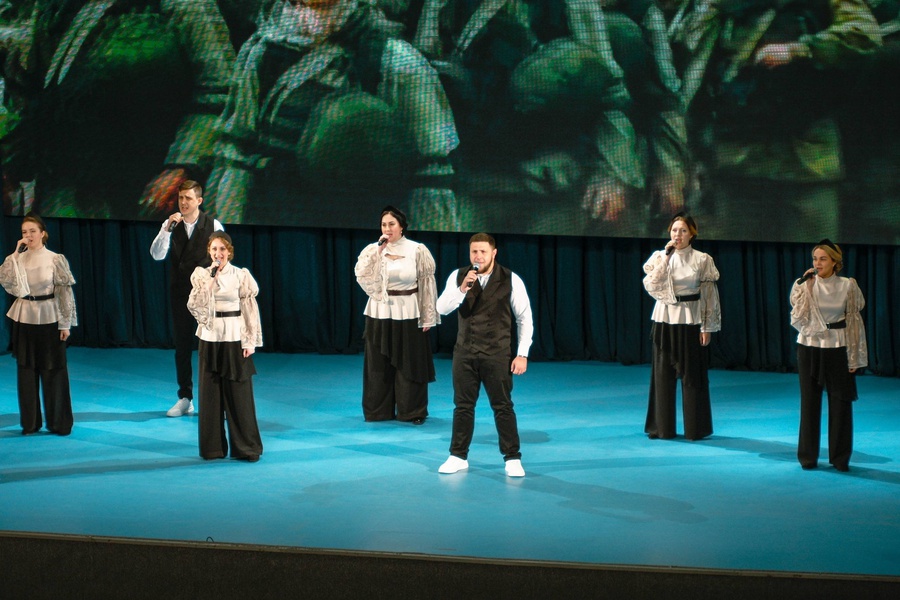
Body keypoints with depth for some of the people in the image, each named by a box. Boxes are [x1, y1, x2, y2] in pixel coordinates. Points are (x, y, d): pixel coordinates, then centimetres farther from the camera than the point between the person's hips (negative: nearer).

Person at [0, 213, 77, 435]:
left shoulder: (55, 259, -5)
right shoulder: (18, 259, 4)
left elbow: (65, 292, -5)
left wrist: (65, 324, -8)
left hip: (48, 319, -3)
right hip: (24, 318, 3)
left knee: (53, 371, 1)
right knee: (27, 371, 7)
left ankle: (58, 422, 11)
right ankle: (30, 422, 16)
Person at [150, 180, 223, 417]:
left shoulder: (213, 226, -3)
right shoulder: (170, 225, 3)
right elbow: (157, 255, -9)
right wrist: (167, 228, -20)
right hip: (180, 293, 3)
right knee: (182, 346, 8)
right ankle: (185, 398, 17)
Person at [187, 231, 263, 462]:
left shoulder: (241, 275, -1)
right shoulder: (201, 275, 3)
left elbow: (250, 310, 0)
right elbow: (194, 305, -8)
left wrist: (250, 342, -5)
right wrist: (211, 280, -15)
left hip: (234, 339, -2)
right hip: (210, 338, 2)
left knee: (239, 395, 0)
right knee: (210, 393, 5)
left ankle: (246, 447, 8)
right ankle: (213, 447, 15)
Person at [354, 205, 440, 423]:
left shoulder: (417, 251, -4)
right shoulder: (372, 250, 0)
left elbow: (427, 284, -1)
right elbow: (361, 275, -15)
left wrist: (427, 316, -2)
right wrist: (379, 251, -19)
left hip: (408, 314, -2)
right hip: (380, 313, 2)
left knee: (409, 363, 3)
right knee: (379, 364, 7)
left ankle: (412, 411, 14)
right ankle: (379, 410, 18)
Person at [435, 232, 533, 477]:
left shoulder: (511, 280, -5)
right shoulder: (458, 276, 1)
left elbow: (525, 319, 0)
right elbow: (442, 308, -8)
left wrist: (522, 354, -5)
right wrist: (462, 289, -24)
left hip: (497, 355, -3)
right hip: (465, 353, 3)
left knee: (503, 407, 0)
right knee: (463, 406, 9)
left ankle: (512, 459, 9)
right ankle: (458, 457, 19)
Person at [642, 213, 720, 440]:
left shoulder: (702, 260, -2)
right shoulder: (659, 257, 5)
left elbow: (710, 296, -1)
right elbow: (651, 285, -9)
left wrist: (707, 327, -5)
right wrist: (666, 258, -12)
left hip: (690, 321, -2)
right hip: (664, 319, 3)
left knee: (692, 374, 1)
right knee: (663, 373, 5)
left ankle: (695, 428, 11)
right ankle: (662, 426, 14)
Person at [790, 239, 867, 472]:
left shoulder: (847, 286, -2)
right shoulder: (804, 286, -2)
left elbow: (854, 322, 3)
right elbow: (798, 320, -9)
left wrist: (854, 358, 0)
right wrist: (807, 289, -14)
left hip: (837, 350, 0)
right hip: (809, 349, 0)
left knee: (840, 404, 2)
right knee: (809, 403, 5)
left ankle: (840, 457, 14)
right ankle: (808, 456, 16)